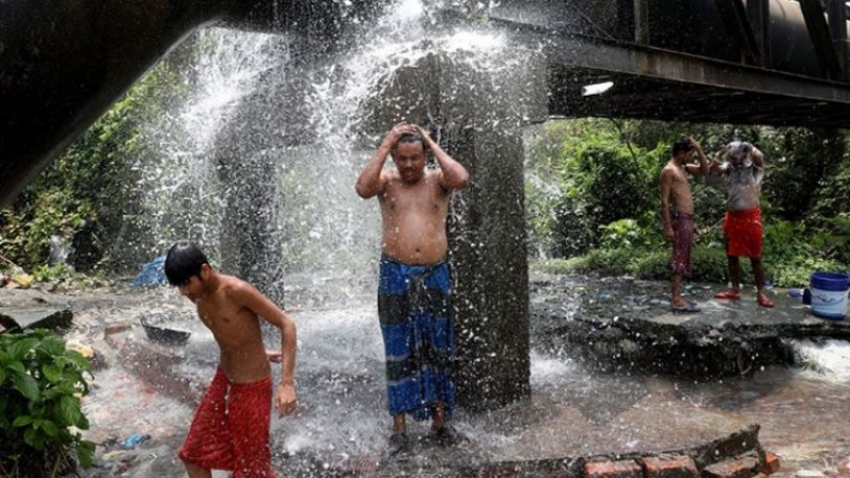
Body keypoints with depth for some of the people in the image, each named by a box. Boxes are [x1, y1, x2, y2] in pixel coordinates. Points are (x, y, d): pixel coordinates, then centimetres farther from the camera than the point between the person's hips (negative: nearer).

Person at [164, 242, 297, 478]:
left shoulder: (237, 290, -26)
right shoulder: (198, 296, -3)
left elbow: (287, 324, -24)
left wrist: (287, 383, -30)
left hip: (251, 387, -7)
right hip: (222, 380, 8)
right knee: (193, 454, 17)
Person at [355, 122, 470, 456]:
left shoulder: (437, 180, 5)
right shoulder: (387, 181, 5)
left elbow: (462, 179, -17)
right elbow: (363, 189, -18)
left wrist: (433, 144, -7)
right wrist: (384, 146, -11)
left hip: (435, 275, 1)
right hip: (396, 276, -1)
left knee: (438, 351, 9)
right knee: (399, 354, 5)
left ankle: (440, 423, 23)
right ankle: (399, 429, 15)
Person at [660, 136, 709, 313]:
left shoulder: (683, 167, 17)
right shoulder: (668, 170, -11)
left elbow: (704, 170, 24)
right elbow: (664, 201, -16)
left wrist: (699, 149, 11)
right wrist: (668, 226, -21)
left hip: (688, 219, 10)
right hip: (680, 219, -10)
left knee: (683, 258, 11)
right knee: (679, 258, -10)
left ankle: (677, 296, 17)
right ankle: (676, 300, -9)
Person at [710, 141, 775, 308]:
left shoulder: (754, 168, -7)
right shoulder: (729, 168, 7)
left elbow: (759, 156, -25)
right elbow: (712, 169, 0)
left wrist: (747, 146, -9)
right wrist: (722, 152, -6)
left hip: (750, 217, -5)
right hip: (732, 216, 5)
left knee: (755, 257, 1)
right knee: (731, 255, 10)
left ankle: (760, 293, 7)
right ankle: (735, 290, 21)